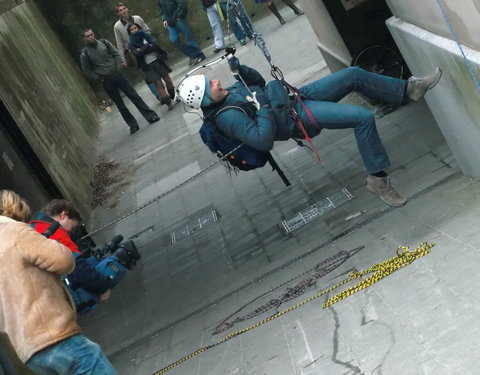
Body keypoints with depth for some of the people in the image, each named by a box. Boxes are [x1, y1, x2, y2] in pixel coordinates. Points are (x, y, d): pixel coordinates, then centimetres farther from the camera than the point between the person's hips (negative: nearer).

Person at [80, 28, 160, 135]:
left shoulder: (104, 42, 3)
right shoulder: (84, 54, -4)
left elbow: (116, 54, 9)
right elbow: (87, 71, 1)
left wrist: (118, 67, -3)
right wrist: (100, 78, -6)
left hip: (117, 74, 2)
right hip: (106, 81, -1)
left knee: (134, 96, 0)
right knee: (120, 105, 5)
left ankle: (150, 115, 5)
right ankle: (133, 125, 13)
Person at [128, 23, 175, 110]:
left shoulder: (147, 35, 5)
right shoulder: (131, 43, 0)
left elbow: (155, 45, -9)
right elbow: (138, 53, -15)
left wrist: (143, 49, -13)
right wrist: (148, 46, -13)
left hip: (158, 61, 2)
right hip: (148, 66, -2)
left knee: (167, 79, 7)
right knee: (158, 84, -5)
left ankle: (175, 96, 25)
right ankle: (168, 102, -1)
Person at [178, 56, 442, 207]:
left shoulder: (231, 90, 5)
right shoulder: (227, 117, -21)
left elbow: (259, 82, 21)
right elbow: (263, 140, -31)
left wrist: (240, 69, 4)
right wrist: (264, 106, -24)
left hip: (298, 95, 9)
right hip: (299, 118, -9)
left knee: (354, 75, 2)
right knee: (363, 117, -22)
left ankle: (408, 89, 19)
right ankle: (378, 179, -8)